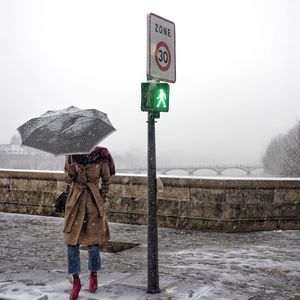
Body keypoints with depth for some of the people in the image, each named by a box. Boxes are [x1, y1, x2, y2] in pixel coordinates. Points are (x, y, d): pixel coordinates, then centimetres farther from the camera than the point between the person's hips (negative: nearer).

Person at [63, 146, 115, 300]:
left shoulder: (100, 157, -11)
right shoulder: (71, 155, -6)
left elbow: (106, 180, 3)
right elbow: (67, 179, 5)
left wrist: (102, 199, 3)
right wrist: (71, 173, -17)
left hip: (94, 202, -1)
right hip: (75, 202, 1)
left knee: (93, 242, 5)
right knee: (72, 242, -2)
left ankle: (93, 274, 31)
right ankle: (76, 280, 13)